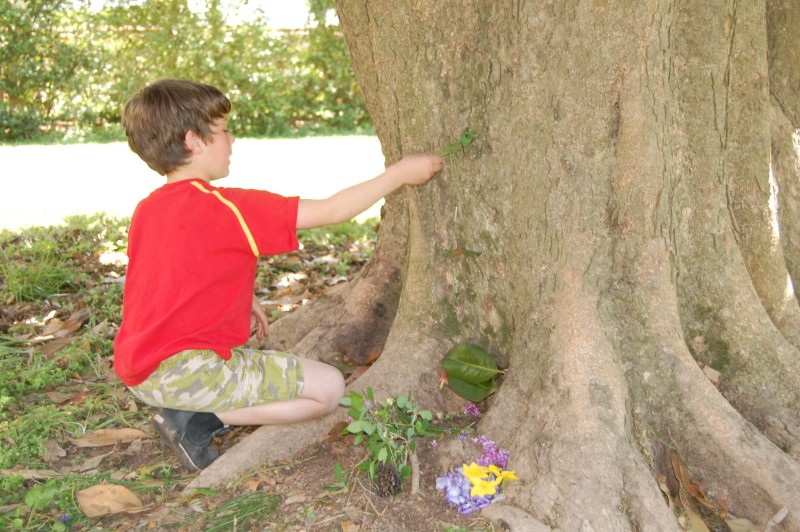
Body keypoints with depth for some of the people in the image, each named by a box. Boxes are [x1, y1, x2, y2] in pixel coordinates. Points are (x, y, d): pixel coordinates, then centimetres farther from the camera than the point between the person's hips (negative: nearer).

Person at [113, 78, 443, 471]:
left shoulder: (146, 209, 6)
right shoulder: (226, 208, -18)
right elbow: (331, 210, -13)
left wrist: (237, 300, 16)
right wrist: (399, 174, -3)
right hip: (187, 369, -9)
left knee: (260, 361, 33)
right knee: (329, 387, -5)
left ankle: (197, 413, 8)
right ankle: (197, 421, -6)